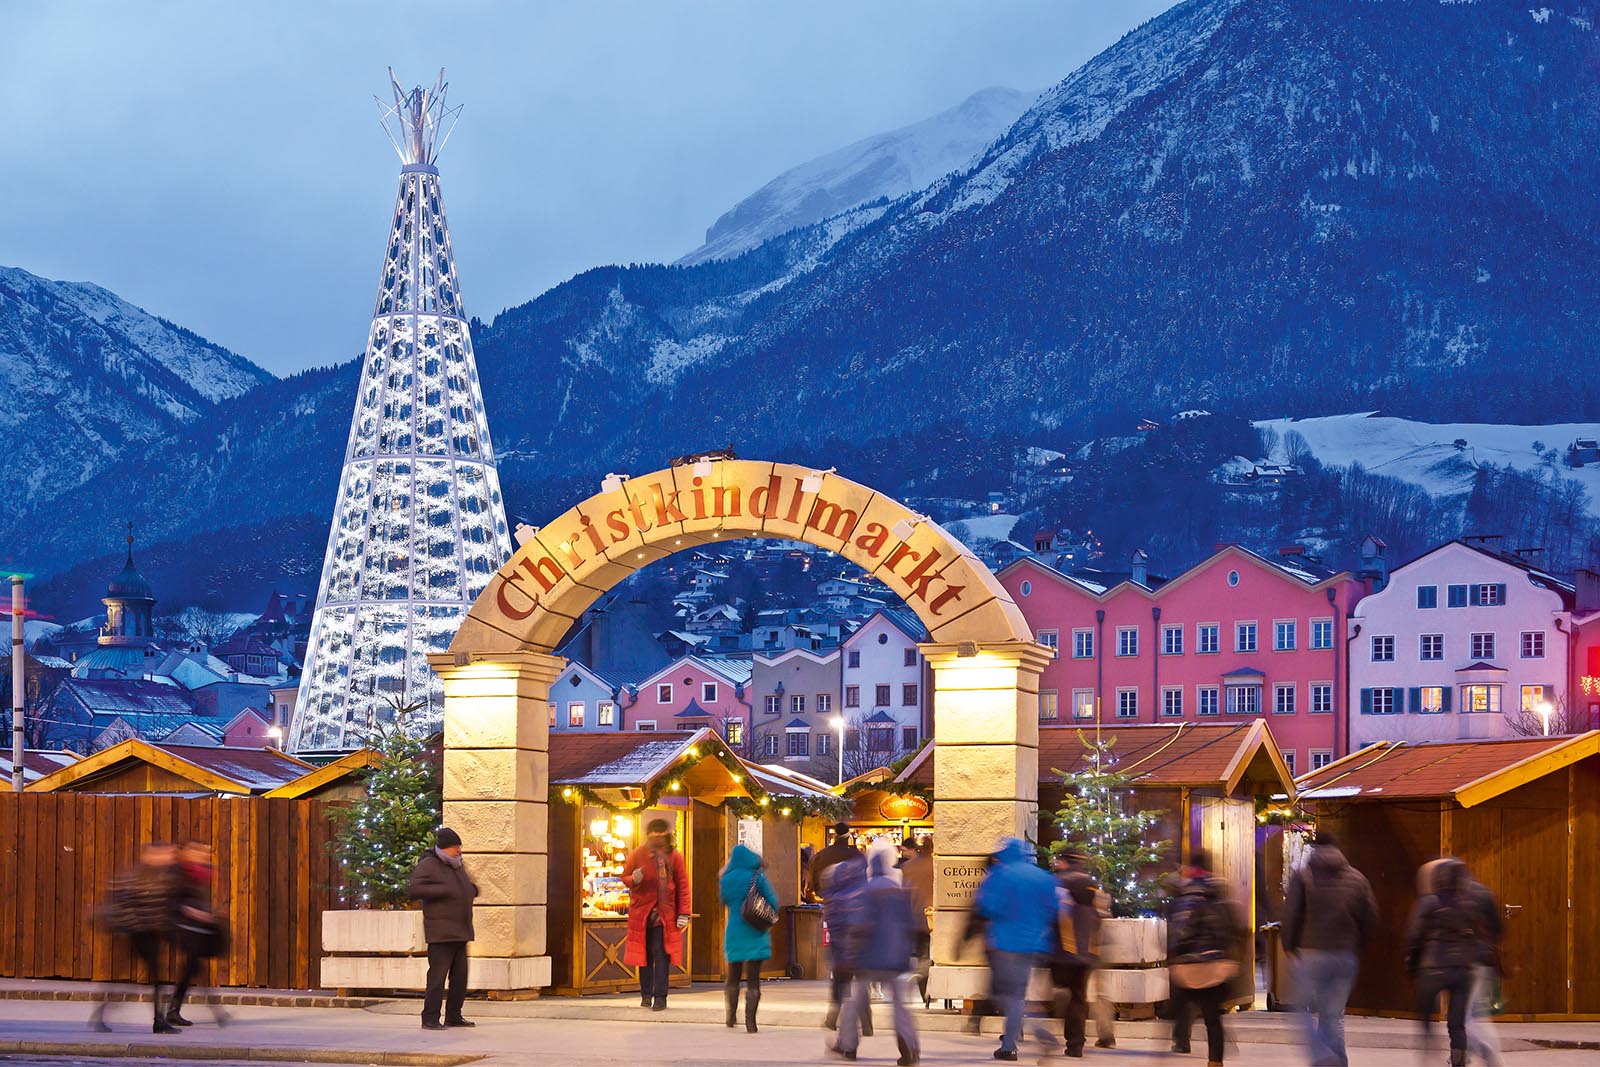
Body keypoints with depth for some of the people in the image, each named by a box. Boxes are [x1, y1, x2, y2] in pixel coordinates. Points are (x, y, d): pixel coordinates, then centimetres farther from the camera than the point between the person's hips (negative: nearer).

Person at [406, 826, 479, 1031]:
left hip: (460, 932, 8)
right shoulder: (428, 865, -7)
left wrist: (472, 890, 11)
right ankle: (430, 1019, -8)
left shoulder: (458, 866, 18)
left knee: (460, 976, 10)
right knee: (438, 975, -10)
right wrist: (443, 890, -23)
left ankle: (453, 1016, 18)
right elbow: (413, 890, -20)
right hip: (440, 933, -8)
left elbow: (468, 886, 36)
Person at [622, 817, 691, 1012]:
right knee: (644, 955, 6)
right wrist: (633, 880, -13)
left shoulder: (674, 857, 5)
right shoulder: (638, 854, 4)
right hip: (642, 913, 1)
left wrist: (683, 913, -2)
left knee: (661, 955, -7)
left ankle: (660, 997, -5)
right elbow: (624, 876, 12)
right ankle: (646, 995, 16)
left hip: (665, 914, -1)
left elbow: (683, 886, 5)